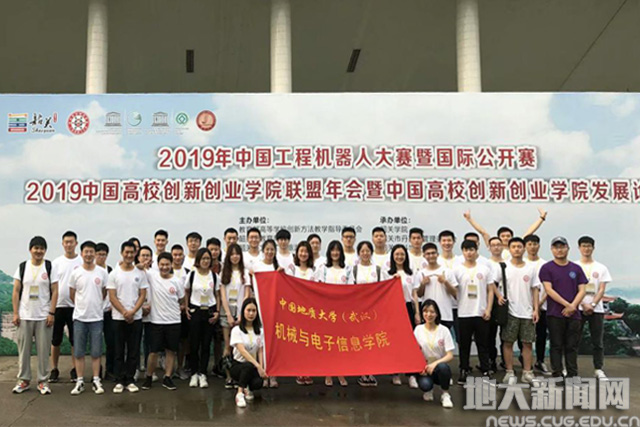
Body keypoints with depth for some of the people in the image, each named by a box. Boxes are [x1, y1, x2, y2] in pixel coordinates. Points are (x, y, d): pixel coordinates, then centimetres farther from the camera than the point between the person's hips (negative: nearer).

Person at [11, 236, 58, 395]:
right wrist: (15, 313, -2)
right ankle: (24, 380, 18)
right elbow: (16, 292, 4)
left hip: (44, 316, -1)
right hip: (24, 316, 2)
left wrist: (52, 313, -8)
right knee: (23, 349, 6)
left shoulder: (50, 267, 1)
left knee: (43, 350, 2)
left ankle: (43, 381, 11)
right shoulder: (22, 267, 5)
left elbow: (55, 292, -1)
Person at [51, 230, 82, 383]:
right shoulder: (57, 262, 5)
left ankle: (74, 370, 14)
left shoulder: (82, 262, 0)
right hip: (58, 305, 1)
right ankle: (54, 369, 18)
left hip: (75, 306, -1)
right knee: (55, 340, 7)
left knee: (75, 340, 5)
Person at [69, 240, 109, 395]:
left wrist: (95, 305, 10)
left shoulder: (102, 272, -1)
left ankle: (96, 381, 13)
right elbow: (72, 295, 9)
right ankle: (80, 382, 14)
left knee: (96, 352, 5)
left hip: (97, 317, 0)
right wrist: (83, 306, 12)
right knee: (79, 352, 5)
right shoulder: (76, 273, -1)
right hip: (79, 318, 0)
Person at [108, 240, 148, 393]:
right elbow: (112, 297, -3)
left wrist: (133, 312, -12)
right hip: (118, 318, -1)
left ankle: (130, 380, 13)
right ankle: (119, 381, 13)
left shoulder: (140, 273, 4)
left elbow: (143, 295, 2)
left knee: (134, 351, 4)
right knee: (119, 351, 5)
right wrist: (124, 312, -12)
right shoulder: (114, 273, 1)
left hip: (136, 318, 1)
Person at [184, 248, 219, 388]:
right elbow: (186, 292, 10)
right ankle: (194, 374, 12)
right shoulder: (192, 274, -1)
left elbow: (217, 295, 7)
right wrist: (186, 308, 0)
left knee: (206, 344, 2)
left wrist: (217, 311, -1)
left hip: (209, 311, 1)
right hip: (195, 311, -1)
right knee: (194, 344, 1)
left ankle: (202, 374, 9)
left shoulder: (214, 276, 2)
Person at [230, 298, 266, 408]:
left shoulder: (260, 331, 5)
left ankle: (249, 389, 8)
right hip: (238, 365, -3)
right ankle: (240, 393, -23)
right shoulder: (237, 330, -8)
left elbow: (260, 351, 1)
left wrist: (262, 369, -17)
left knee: (258, 383, -28)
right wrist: (257, 366, -30)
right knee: (249, 366, -38)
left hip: (253, 366, 3)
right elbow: (242, 351, -19)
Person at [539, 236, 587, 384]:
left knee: (572, 346, 6)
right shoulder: (547, 268, 1)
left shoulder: (576, 268, 11)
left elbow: (582, 290, 6)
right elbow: (549, 290, -7)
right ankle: (557, 374, 7)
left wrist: (573, 306, -10)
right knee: (556, 346, 1)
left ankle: (573, 375, 12)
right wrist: (567, 304, -13)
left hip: (573, 315, 3)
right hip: (555, 314, -3)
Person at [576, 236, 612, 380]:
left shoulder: (601, 268, 9)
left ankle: (598, 369, 11)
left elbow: (602, 290, 2)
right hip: (578, 308, -1)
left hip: (596, 309, 1)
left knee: (598, 341, 3)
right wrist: (584, 304, -12)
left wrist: (592, 305, -12)